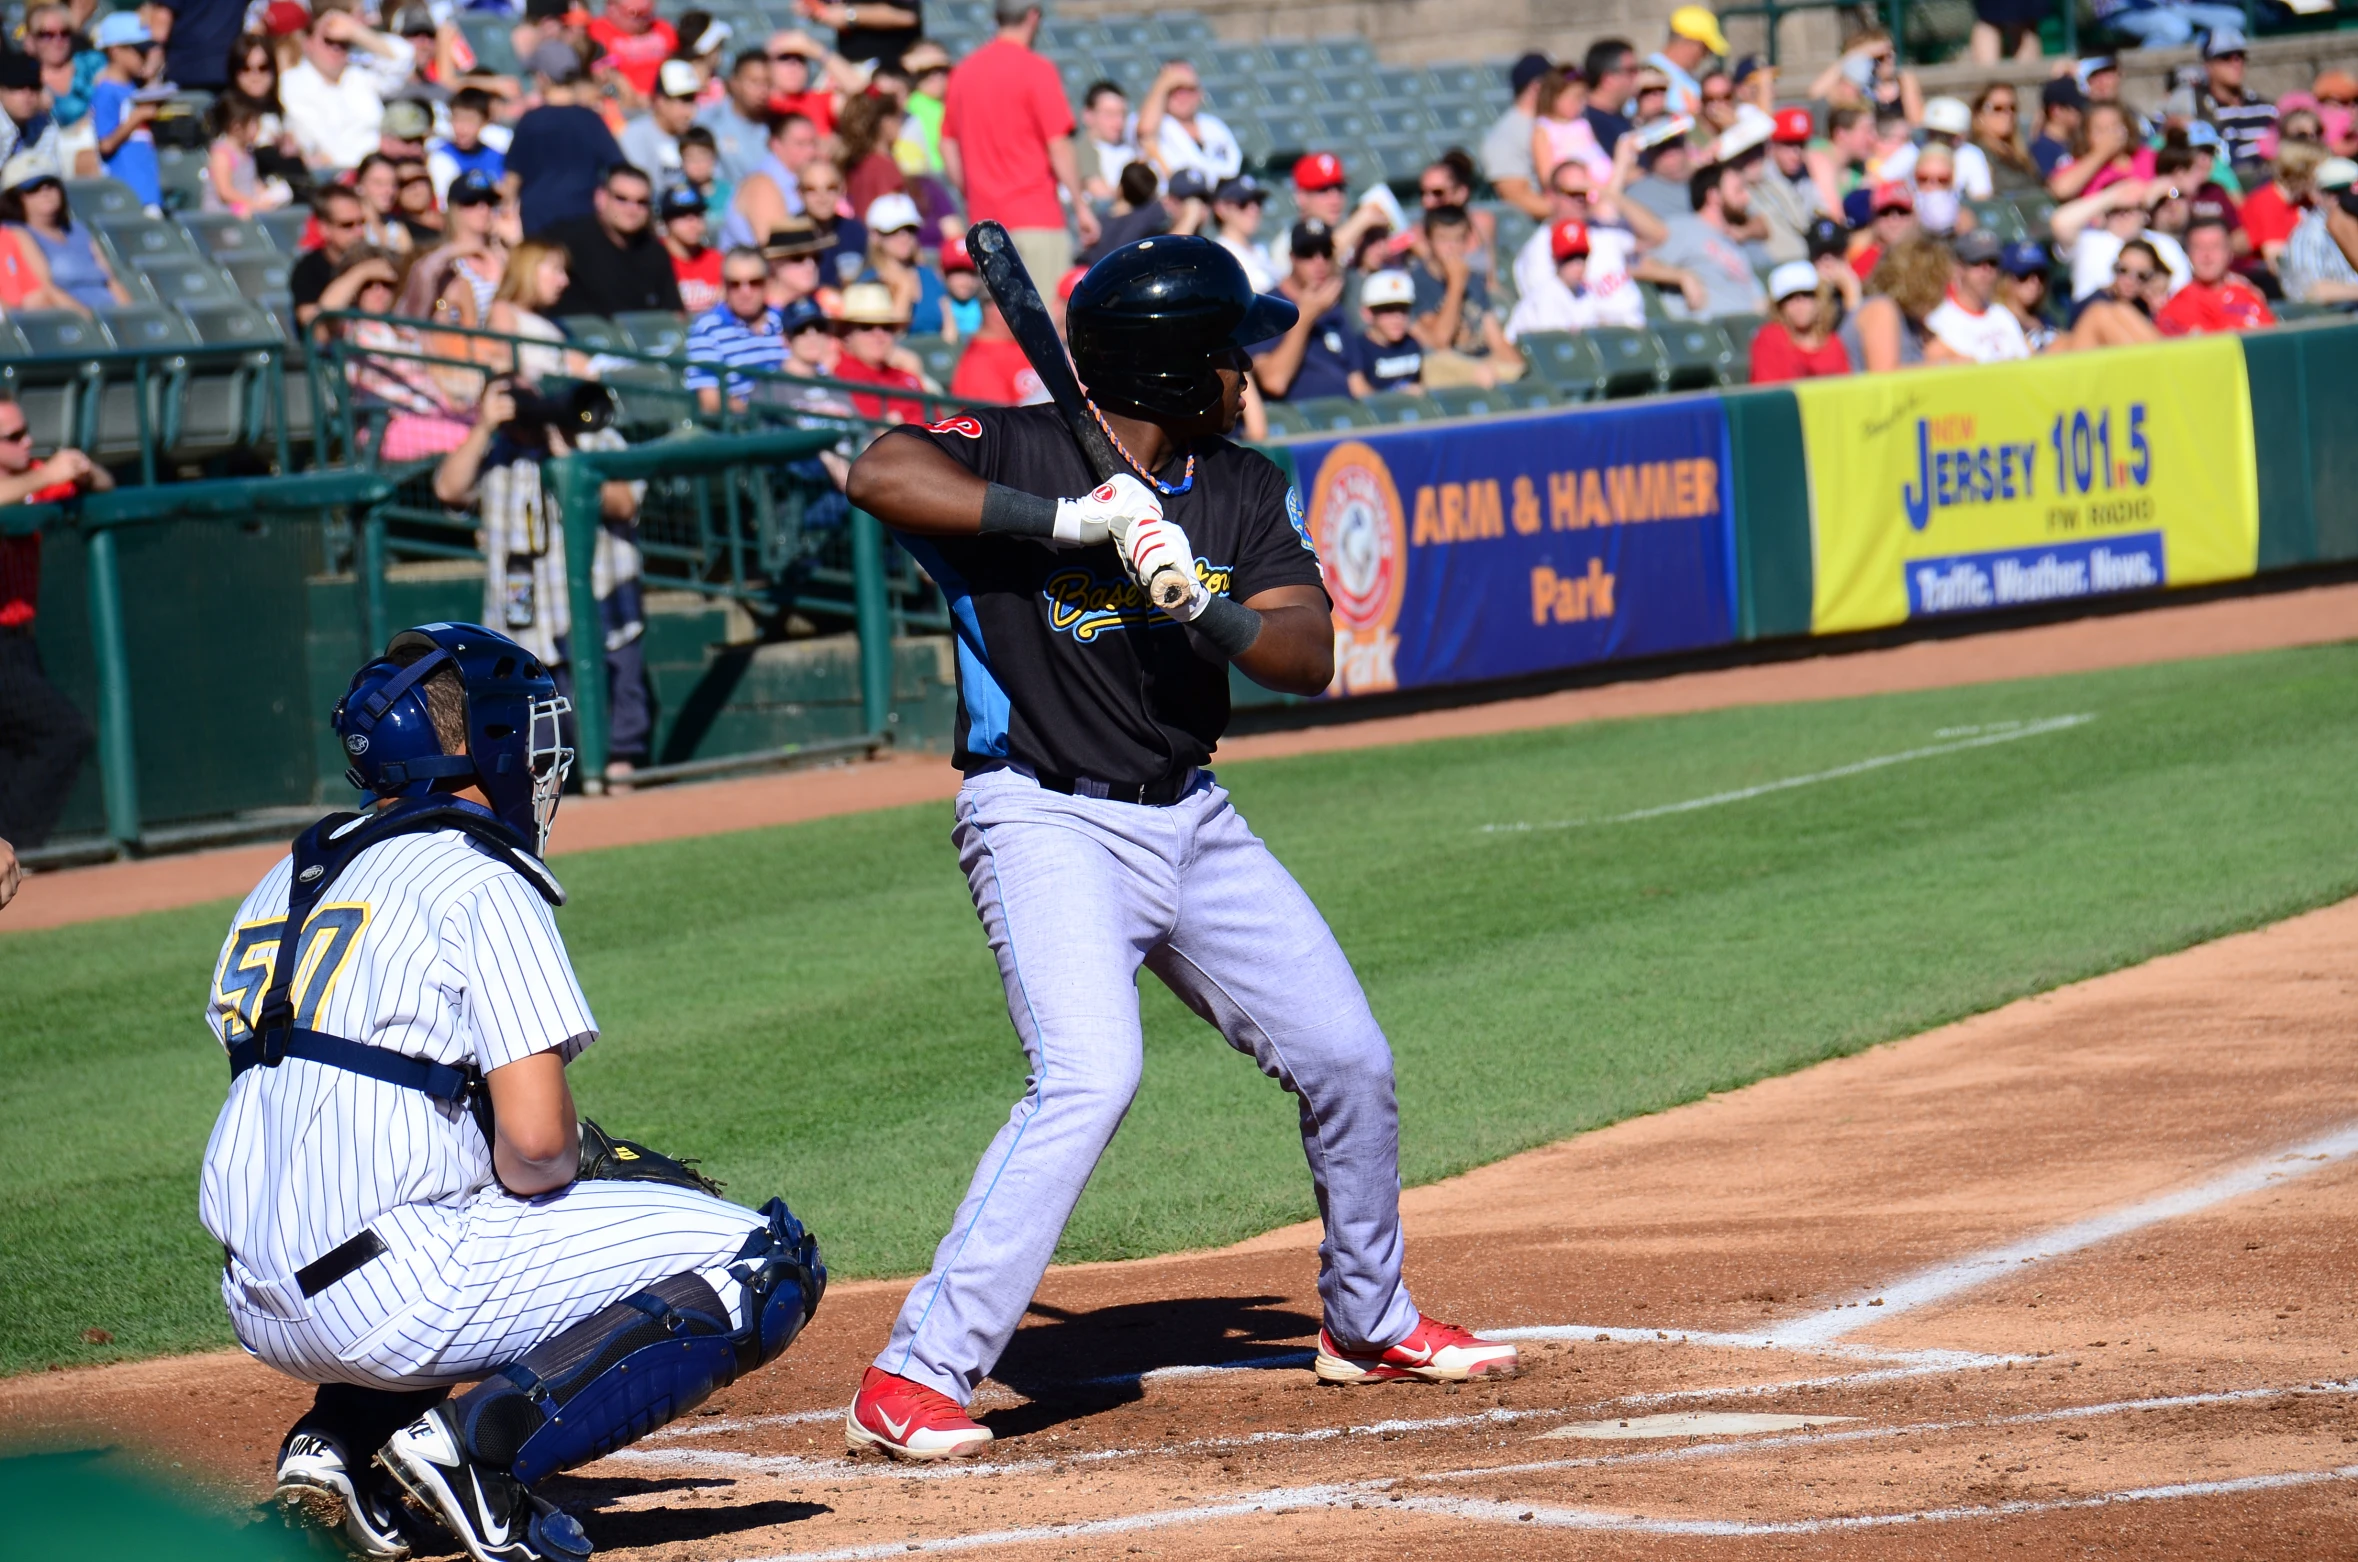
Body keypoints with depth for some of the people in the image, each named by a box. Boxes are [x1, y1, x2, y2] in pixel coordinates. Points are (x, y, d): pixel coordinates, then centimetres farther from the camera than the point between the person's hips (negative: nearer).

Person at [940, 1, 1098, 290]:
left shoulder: (965, 70, 8)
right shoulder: (1036, 70, -10)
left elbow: (948, 146, 12)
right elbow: (1058, 147, -12)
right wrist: (1081, 206, -6)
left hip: (984, 218, 6)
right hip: (1035, 219, -6)